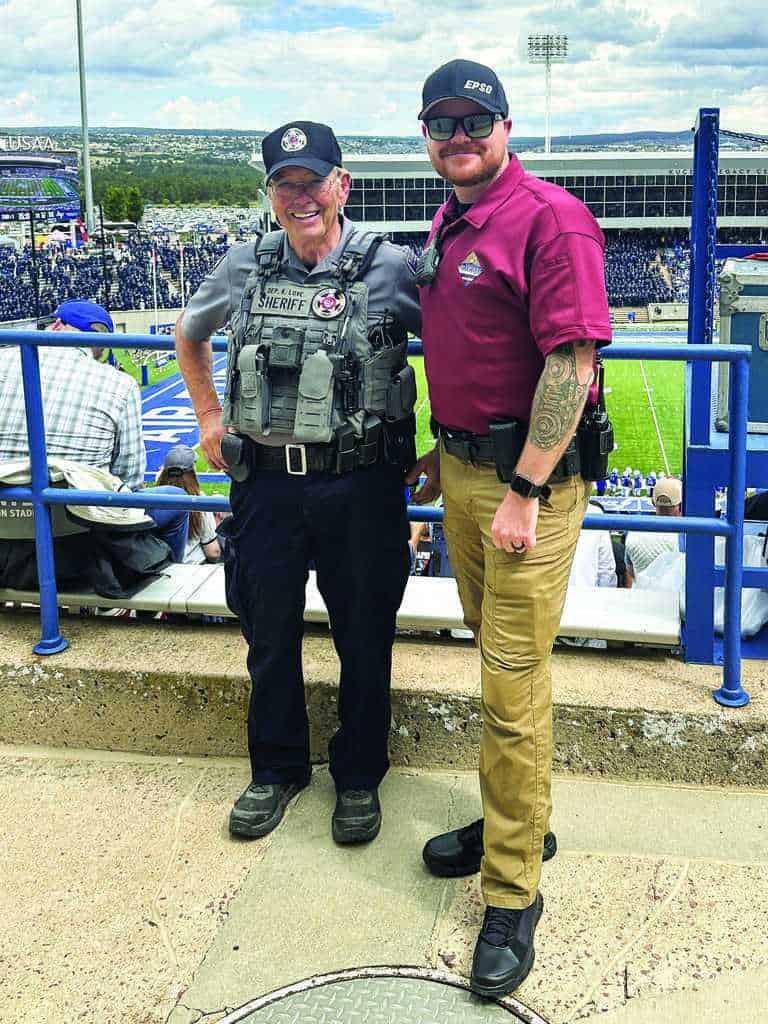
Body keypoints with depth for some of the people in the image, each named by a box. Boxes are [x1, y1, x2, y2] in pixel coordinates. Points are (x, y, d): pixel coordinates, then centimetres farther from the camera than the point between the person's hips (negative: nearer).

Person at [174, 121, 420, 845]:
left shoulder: (391, 268, -8)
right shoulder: (244, 268, 3)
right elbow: (188, 335, 21)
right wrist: (210, 418, 15)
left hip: (361, 486, -2)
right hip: (266, 483, 3)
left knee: (364, 641, 9)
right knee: (268, 635, 14)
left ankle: (358, 777, 30)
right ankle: (276, 770, 35)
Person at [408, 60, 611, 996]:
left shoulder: (549, 218, -14)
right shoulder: (446, 225, 14)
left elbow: (571, 363, -20)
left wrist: (523, 491, -22)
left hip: (529, 475, -9)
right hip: (462, 467, 9)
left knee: (513, 682, -4)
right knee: (493, 657, 19)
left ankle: (513, 892, 9)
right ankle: (515, 821, 37)